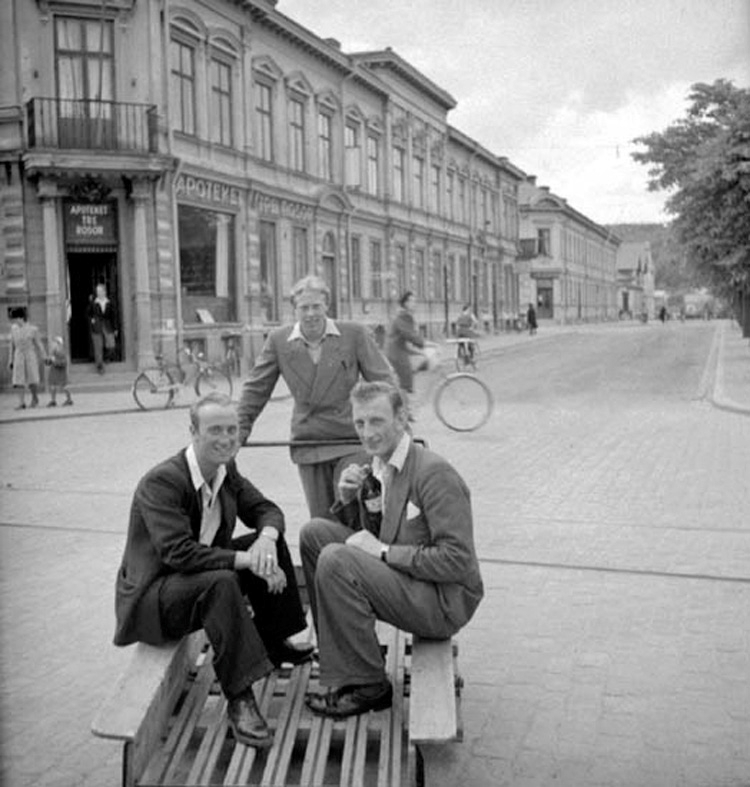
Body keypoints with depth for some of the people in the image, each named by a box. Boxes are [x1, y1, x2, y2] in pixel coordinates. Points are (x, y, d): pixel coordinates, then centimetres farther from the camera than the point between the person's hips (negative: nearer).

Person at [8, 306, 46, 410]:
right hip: (18, 357, 3)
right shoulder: (14, 329, 4)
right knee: (20, 381, -5)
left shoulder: (33, 329, -7)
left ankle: (35, 397, 22)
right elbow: (12, 345, 11)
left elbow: (38, 344, 3)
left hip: (30, 356, -3)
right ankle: (22, 403, -4)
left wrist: (43, 357, 7)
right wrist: (10, 360, 13)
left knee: (33, 380, -5)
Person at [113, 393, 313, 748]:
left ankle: (272, 643, 11)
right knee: (221, 582, -35)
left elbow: (266, 510, 5)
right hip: (151, 594, -8)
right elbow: (178, 552, -33)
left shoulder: (225, 469, -1)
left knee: (270, 539, -3)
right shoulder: (160, 482, -25)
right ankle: (239, 699, -29)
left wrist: (265, 540, -20)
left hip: (199, 572, 8)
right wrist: (248, 560, -34)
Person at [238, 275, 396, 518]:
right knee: (321, 521, 7)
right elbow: (256, 389, 9)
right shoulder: (278, 340, 1)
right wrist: (240, 430, 6)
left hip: (351, 441, -2)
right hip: (307, 443, 2)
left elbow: (383, 381, -1)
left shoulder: (355, 334, -4)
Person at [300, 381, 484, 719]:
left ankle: (367, 687, -10)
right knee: (314, 532, -1)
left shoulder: (434, 473, -18)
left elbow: (458, 561, -23)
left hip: (444, 602, -8)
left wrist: (384, 551, -22)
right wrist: (347, 500, -5)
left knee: (335, 560, -24)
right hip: (401, 578, 8)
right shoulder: (365, 466, 8)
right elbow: (361, 535, 14)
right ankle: (340, 655, 5)